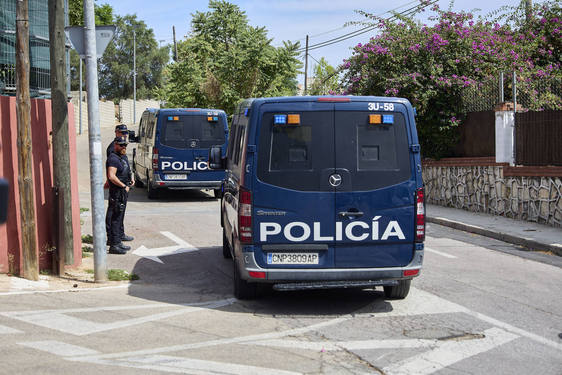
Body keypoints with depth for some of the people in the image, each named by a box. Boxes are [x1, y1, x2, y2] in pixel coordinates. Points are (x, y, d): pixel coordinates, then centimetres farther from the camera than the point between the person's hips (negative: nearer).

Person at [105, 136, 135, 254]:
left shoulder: (124, 157, 14)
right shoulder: (113, 158, -18)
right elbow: (111, 176, -28)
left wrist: (131, 177, 12)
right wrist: (124, 186, -20)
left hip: (124, 191, 10)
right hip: (117, 192, -10)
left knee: (120, 215, 25)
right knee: (115, 217, -11)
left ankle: (120, 235, 43)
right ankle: (114, 244, -14)